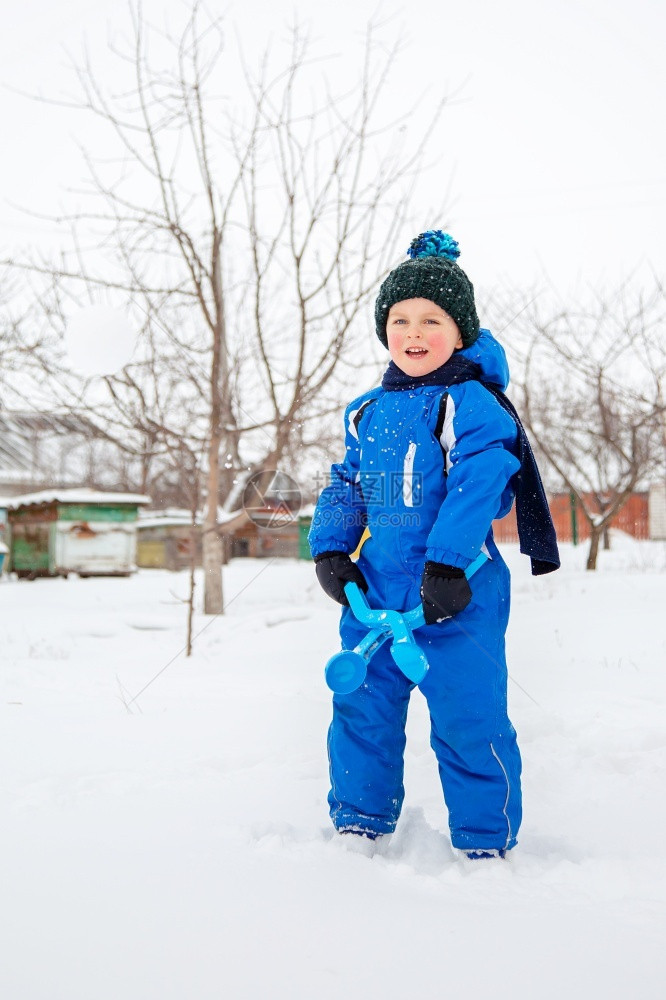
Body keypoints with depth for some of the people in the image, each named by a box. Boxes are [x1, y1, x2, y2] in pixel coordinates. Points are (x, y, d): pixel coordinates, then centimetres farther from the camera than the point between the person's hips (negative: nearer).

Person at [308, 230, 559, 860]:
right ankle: (356, 824, 32)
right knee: (361, 708, 14)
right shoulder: (367, 414, 13)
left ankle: (486, 844, 16)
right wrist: (330, 549, 2)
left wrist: (447, 564, -27)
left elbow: (478, 489, -19)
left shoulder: (473, 405, -7)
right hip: (375, 592, 6)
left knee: (468, 716, -2)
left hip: (455, 594, -6)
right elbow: (345, 488, 18)